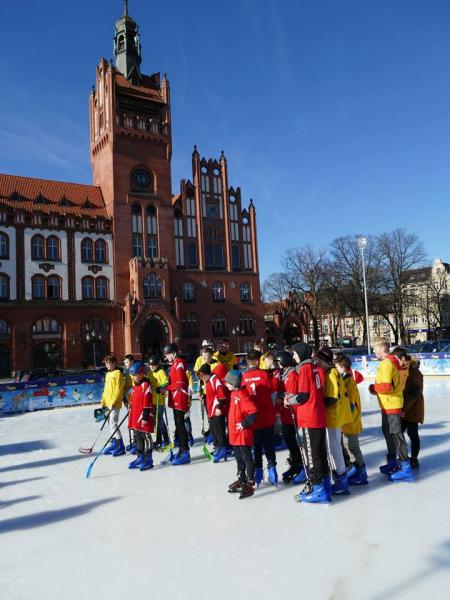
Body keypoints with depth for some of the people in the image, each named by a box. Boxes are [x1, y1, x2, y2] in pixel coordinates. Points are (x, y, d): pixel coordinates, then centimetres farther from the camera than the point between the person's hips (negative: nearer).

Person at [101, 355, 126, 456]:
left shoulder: (118, 373, -11)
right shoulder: (108, 374, 15)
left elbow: (118, 390, -16)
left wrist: (113, 403, -19)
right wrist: (103, 402, 17)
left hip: (115, 404, -8)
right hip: (108, 403, 8)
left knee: (113, 423, -10)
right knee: (111, 424, 12)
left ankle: (121, 446, -5)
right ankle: (114, 444, 21)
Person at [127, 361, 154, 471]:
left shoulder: (146, 385, -15)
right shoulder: (134, 385, 12)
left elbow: (147, 402, -18)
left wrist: (145, 417, -18)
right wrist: (131, 414, 20)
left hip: (143, 417, -9)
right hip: (135, 417, 9)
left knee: (146, 437, 0)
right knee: (137, 438, 15)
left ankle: (148, 460, 7)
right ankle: (140, 458, 25)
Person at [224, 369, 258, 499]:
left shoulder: (242, 395, -22)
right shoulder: (233, 393, 8)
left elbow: (253, 411, -28)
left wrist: (244, 423, -20)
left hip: (243, 433, -9)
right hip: (234, 433, 9)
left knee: (247, 458, 0)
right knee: (239, 458, 19)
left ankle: (250, 484, 9)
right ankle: (241, 480, 33)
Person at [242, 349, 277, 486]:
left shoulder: (243, 377, -6)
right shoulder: (264, 374, -9)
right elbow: (271, 390, -6)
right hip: (267, 416, -1)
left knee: (256, 445, 15)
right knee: (269, 444, 13)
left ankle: (258, 469, 17)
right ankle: (271, 467, 10)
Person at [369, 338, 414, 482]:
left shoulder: (386, 363, -19)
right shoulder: (391, 361, 12)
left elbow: (386, 386, -27)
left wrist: (373, 387, -11)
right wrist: (376, 389, 6)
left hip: (391, 405, -10)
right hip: (389, 404, 10)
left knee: (396, 435, -5)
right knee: (388, 432, 19)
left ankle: (406, 468, 1)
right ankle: (392, 462, 31)